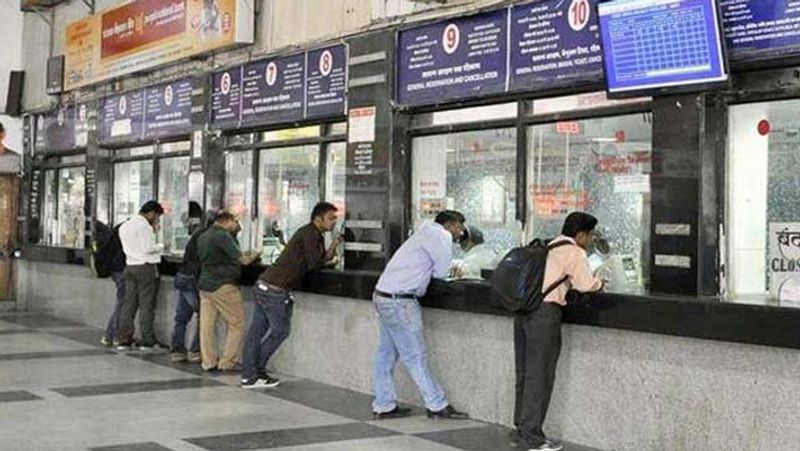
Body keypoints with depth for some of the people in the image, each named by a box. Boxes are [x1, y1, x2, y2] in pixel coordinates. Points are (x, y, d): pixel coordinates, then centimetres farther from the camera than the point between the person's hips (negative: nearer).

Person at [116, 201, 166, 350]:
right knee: (147, 304, -2)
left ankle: (124, 339, 8)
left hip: (130, 266, 8)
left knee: (129, 303, 8)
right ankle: (147, 340, 1)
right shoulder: (144, 226, -12)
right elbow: (147, 248, -18)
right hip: (146, 267, -8)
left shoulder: (124, 226, 16)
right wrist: (161, 246, 1)